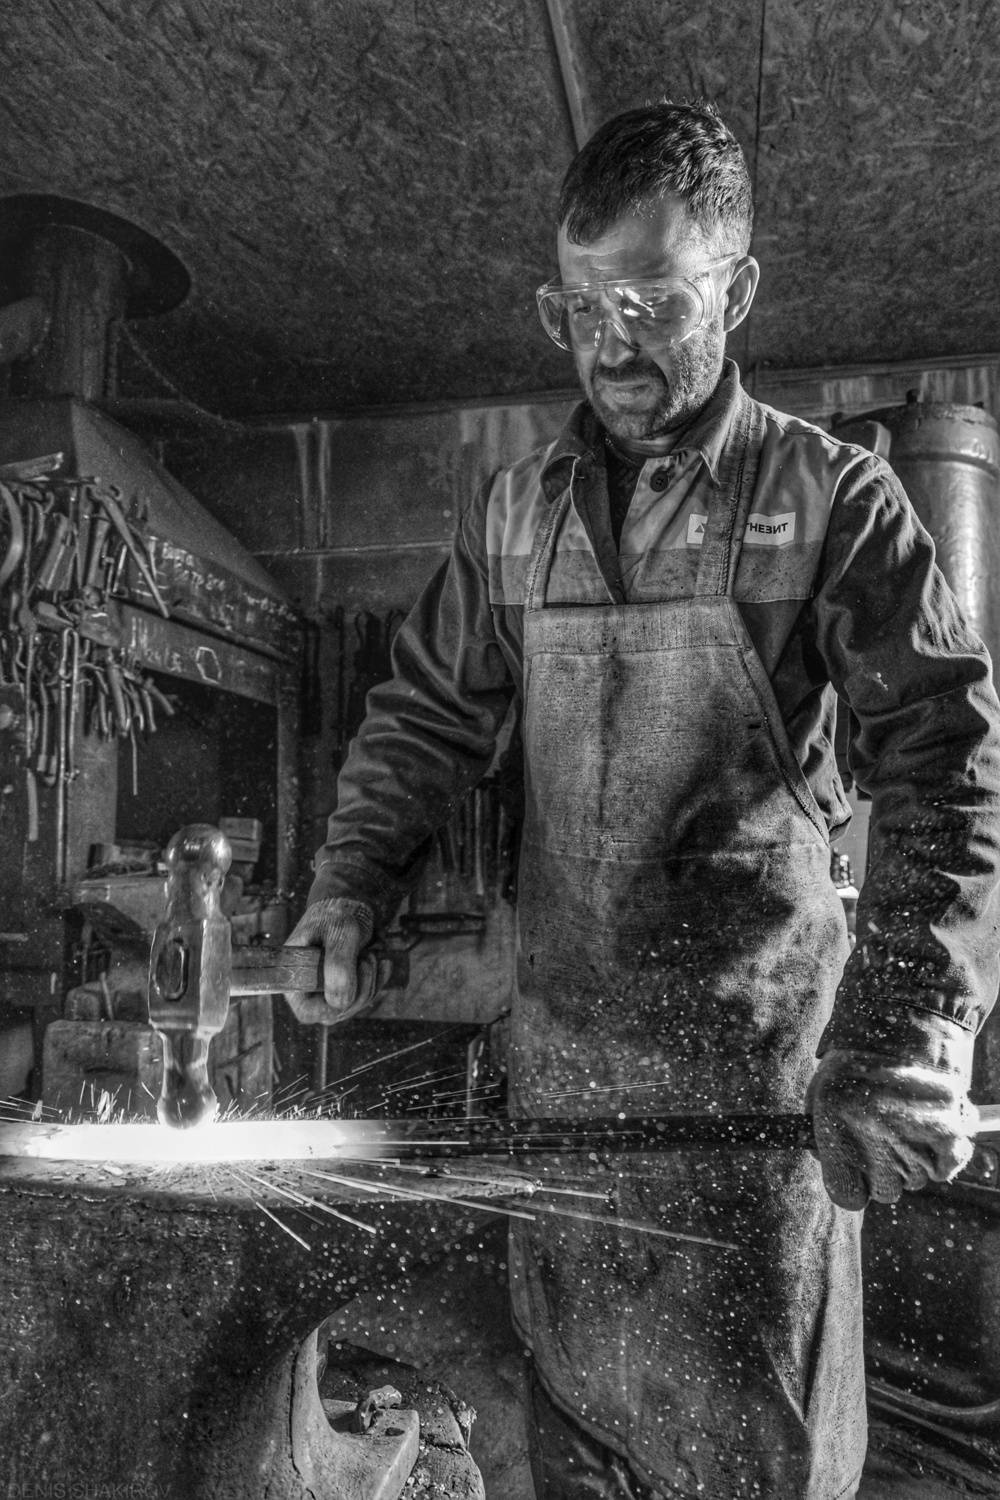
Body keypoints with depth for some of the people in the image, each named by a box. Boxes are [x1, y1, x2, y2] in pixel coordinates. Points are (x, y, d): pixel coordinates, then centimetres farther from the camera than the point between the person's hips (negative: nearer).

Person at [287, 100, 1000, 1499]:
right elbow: (426, 715, 11)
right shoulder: (516, 508, 8)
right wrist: (349, 891, -4)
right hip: (559, 1038, 4)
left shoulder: (831, 497, -6)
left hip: (756, 1054, -3)